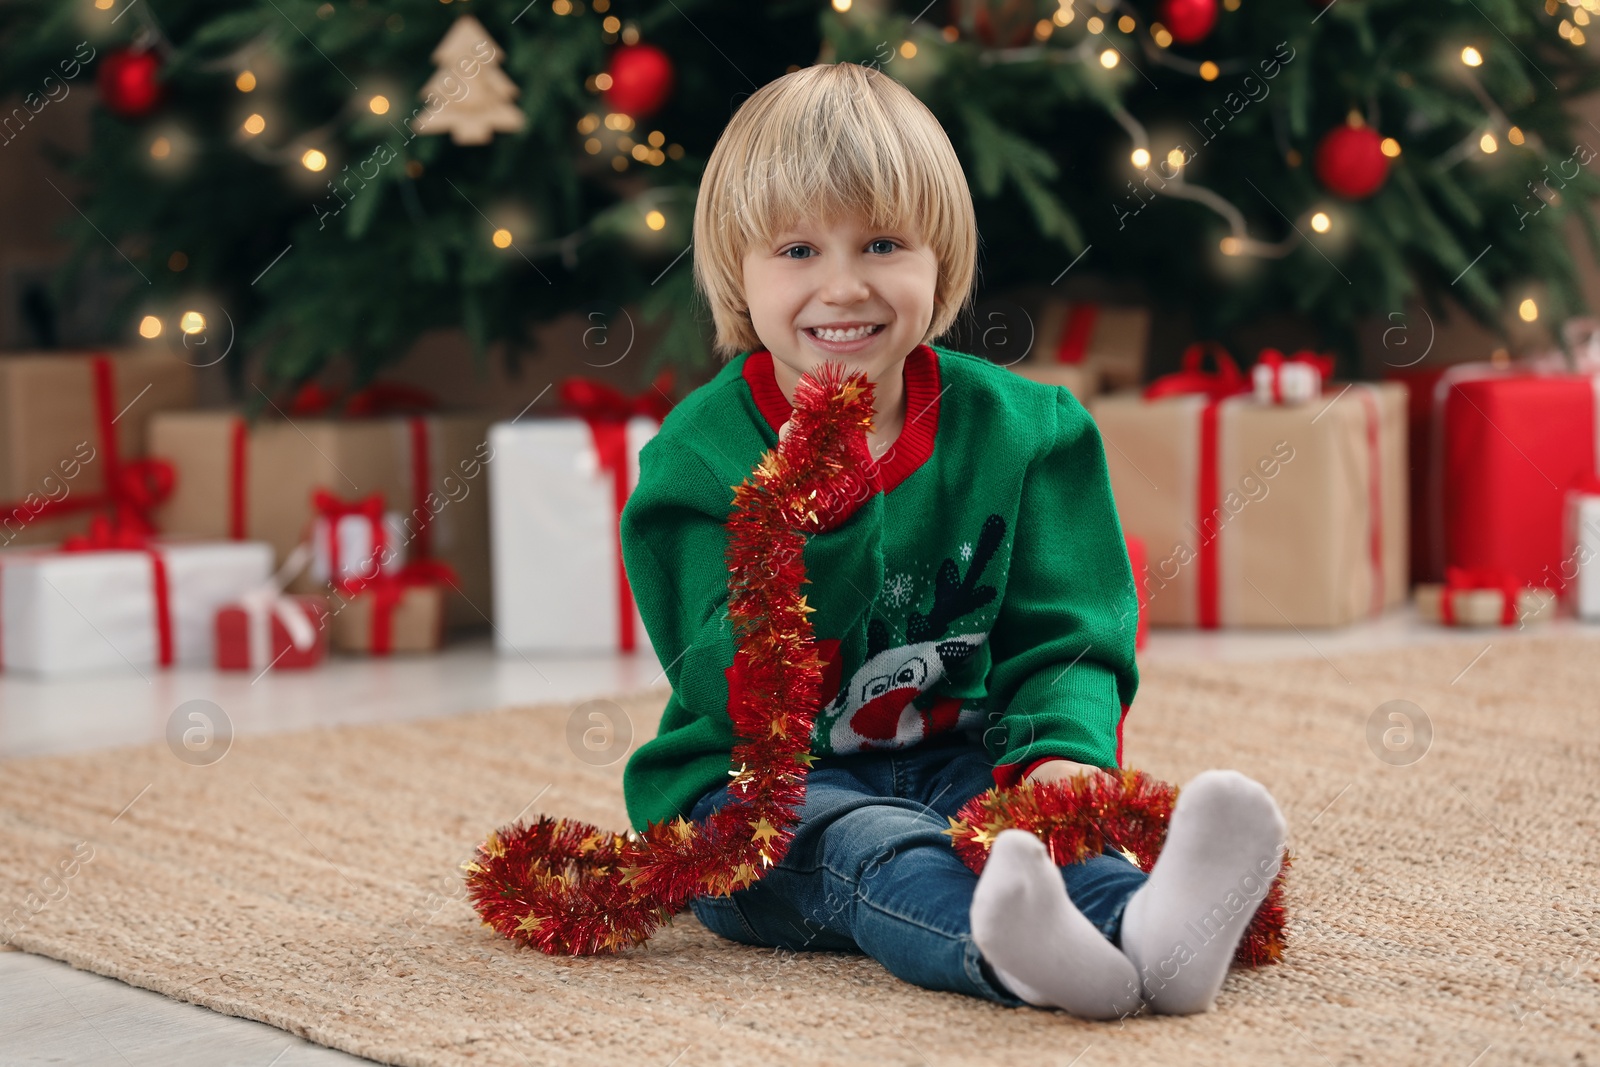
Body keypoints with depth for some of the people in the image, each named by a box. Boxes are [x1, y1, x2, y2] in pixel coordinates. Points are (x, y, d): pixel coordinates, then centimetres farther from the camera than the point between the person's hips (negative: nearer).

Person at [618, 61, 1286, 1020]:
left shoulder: (1016, 426, 4)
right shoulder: (700, 455, -5)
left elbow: (1062, 636, 4)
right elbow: (735, 699, -13)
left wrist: (1063, 751, -19)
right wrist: (819, 525, -26)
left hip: (958, 758, 3)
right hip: (766, 789, -3)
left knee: (1046, 805, -29)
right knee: (866, 847, -34)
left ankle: (1148, 929, -62)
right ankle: (1011, 950, -66)